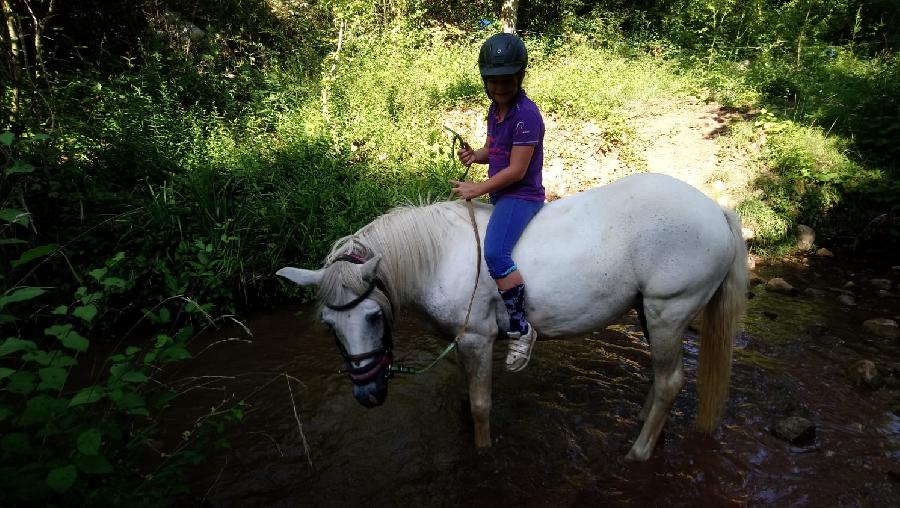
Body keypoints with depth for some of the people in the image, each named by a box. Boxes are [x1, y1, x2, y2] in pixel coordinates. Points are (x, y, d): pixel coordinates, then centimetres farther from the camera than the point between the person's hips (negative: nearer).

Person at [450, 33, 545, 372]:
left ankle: (520, 329, -17)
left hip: (521, 196, -10)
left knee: (495, 254, -32)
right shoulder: (495, 108, 9)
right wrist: (474, 155, -1)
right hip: (499, 195, 10)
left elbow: (516, 169, -21)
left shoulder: (526, 114, -18)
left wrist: (476, 190, -18)